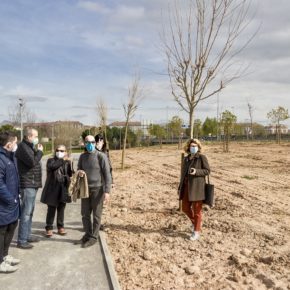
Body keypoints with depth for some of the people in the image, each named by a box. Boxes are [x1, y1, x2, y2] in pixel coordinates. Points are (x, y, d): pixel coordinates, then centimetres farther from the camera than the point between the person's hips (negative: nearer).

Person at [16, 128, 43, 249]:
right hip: (27, 185, -10)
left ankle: (27, 235, 27)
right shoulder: (23, 147, -14)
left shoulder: (29, 147, 17)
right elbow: (32, 162, -24)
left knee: (30, 212, 16)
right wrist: (39, 151, -12)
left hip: (32, 184, 10)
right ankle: (21, 240, 3)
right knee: (26, 213, -5)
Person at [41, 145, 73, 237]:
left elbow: (70, 174, -1)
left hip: (63, 189, 2)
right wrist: (62, 160, -20)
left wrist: (69, 164, -16)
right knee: (51, 209, 4)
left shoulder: (68, 162, 8)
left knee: (61, 209, 12)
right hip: (52, 188, -2)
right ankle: (49, 228, 16)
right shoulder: (51, 160, 1)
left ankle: (60, 227, 24)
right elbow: (51, 167, -23)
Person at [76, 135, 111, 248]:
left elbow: (107, 174, -12)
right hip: (85, 189, 6)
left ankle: (93, 237, 18)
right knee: (85, 214, 13)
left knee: (96, 214, 5)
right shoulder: (82, 156, 7)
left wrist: (107, 191, -19)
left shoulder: (101, 156, -11)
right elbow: (79, 168, 20)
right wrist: (79, 171, -7)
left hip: (98, 189, -5)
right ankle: (87, 235, 29)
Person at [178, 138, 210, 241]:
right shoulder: (186, 159, 11)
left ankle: (196, 231, 15)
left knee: (196, 209, 2)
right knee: (185, 208, 11)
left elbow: (207, 170, -6)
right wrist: (180, 187, 13)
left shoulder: (202, 157, -5)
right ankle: (194, 221, 39)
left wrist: (196, 171, -23)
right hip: (186, 186, 6)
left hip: (197, 187, -6)